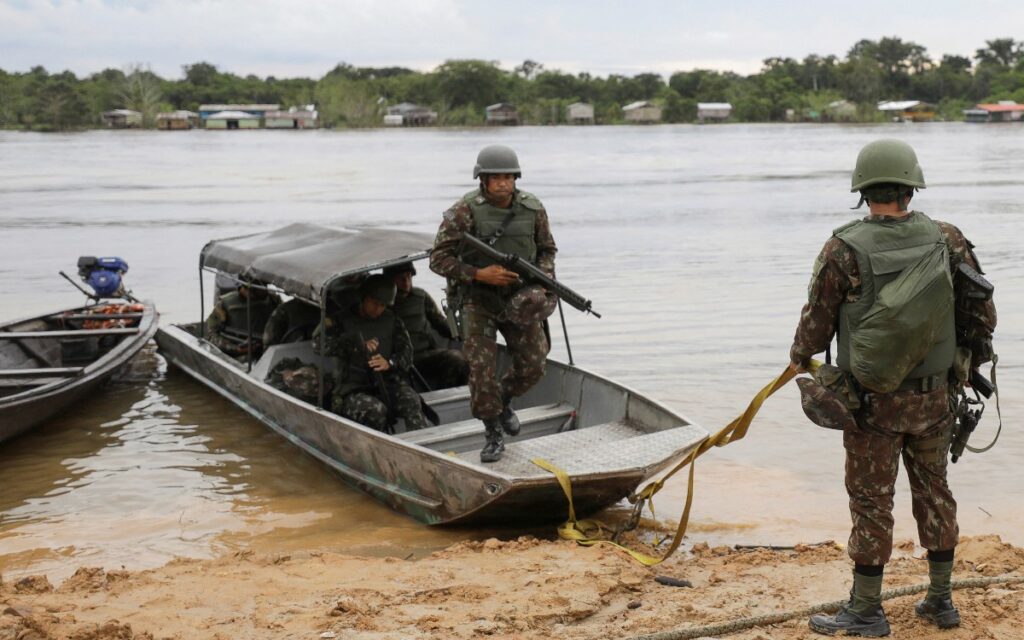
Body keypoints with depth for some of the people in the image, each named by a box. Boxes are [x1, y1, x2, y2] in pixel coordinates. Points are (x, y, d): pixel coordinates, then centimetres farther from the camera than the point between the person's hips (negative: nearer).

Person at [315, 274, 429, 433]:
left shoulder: (391, 321, 16)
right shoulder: (343, 320, 6)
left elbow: (406, 352, 8)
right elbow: (319, 341, -11)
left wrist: (389, 363, -16)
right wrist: (355, 344, -22)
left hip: (388, 382, 2)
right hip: (354, 389, -2)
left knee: (411, 401, -30)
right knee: (376, 409, -36)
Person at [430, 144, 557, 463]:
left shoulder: (532, 208, -5)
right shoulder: (465, 210, -16)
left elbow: (547, 249, 11)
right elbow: (439, 259, -15)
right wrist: (480, 274, -24)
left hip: (519, 299, 3)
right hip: (478, 301, -3)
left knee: (532, 366, 4)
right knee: (482, 370, -7)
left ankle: (503, 399, 35)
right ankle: (494, 433, 11)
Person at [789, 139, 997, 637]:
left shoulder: (844, 251, -15)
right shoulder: (946, 241, -5)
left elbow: (817, 321, -5)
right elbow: (981, 312, 4)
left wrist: (799, 359, 15)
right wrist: (972, 359, 21)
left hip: (871, 400, -3)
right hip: (933, 396, 4)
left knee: (871, 501, 5)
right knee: (933, 491, 17)